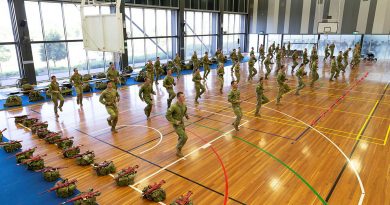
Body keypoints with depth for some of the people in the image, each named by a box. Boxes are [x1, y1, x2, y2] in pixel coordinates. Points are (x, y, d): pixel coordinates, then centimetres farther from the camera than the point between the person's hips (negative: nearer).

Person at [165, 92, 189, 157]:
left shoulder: (184, 104, -4)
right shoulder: (174, 106, -26)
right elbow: (167, 115, -22)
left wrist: (186, 116, 1)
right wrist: (175, 121, -22)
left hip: (182, 123, 7)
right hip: (176, 125, -7)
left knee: (181, 137, 18)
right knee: (184, 137, -14)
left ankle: (178, 148, 42)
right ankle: (178, 151, 7)